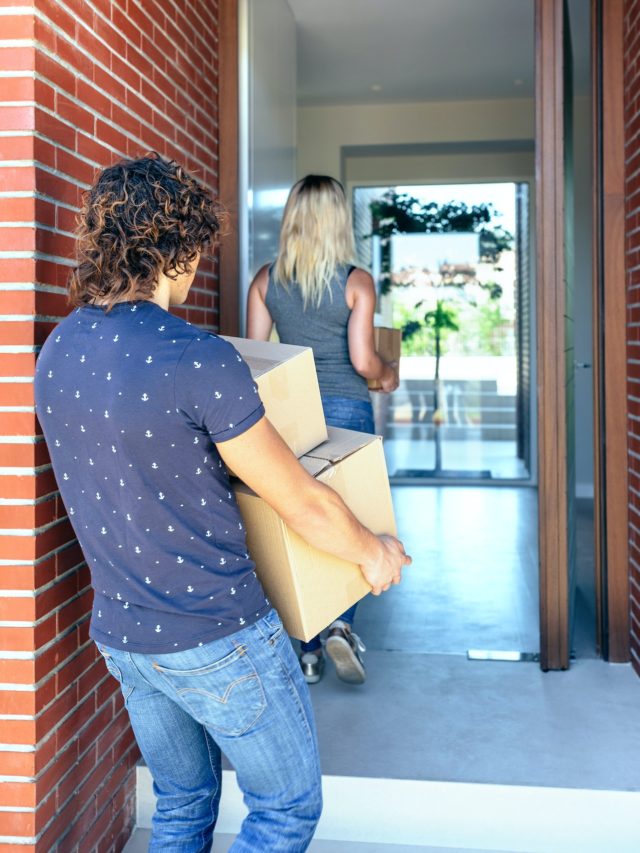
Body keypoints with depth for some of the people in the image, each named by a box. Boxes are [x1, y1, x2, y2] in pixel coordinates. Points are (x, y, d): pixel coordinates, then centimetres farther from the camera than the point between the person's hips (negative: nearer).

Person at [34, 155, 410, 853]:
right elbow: (303, 507, -16)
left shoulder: (57, 350, -1)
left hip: (119, 633, 7)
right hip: (216, 638, -7)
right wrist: (374, 552, 3)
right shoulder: (195, 359, -24)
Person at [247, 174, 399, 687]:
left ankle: (308, 650, 18)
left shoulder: (266, 280, 1)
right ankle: (342, 624, -4)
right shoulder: (356, 282, -7)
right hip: (346, 410, -3)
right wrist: (388, 375, 10)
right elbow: (363, 360, -12)